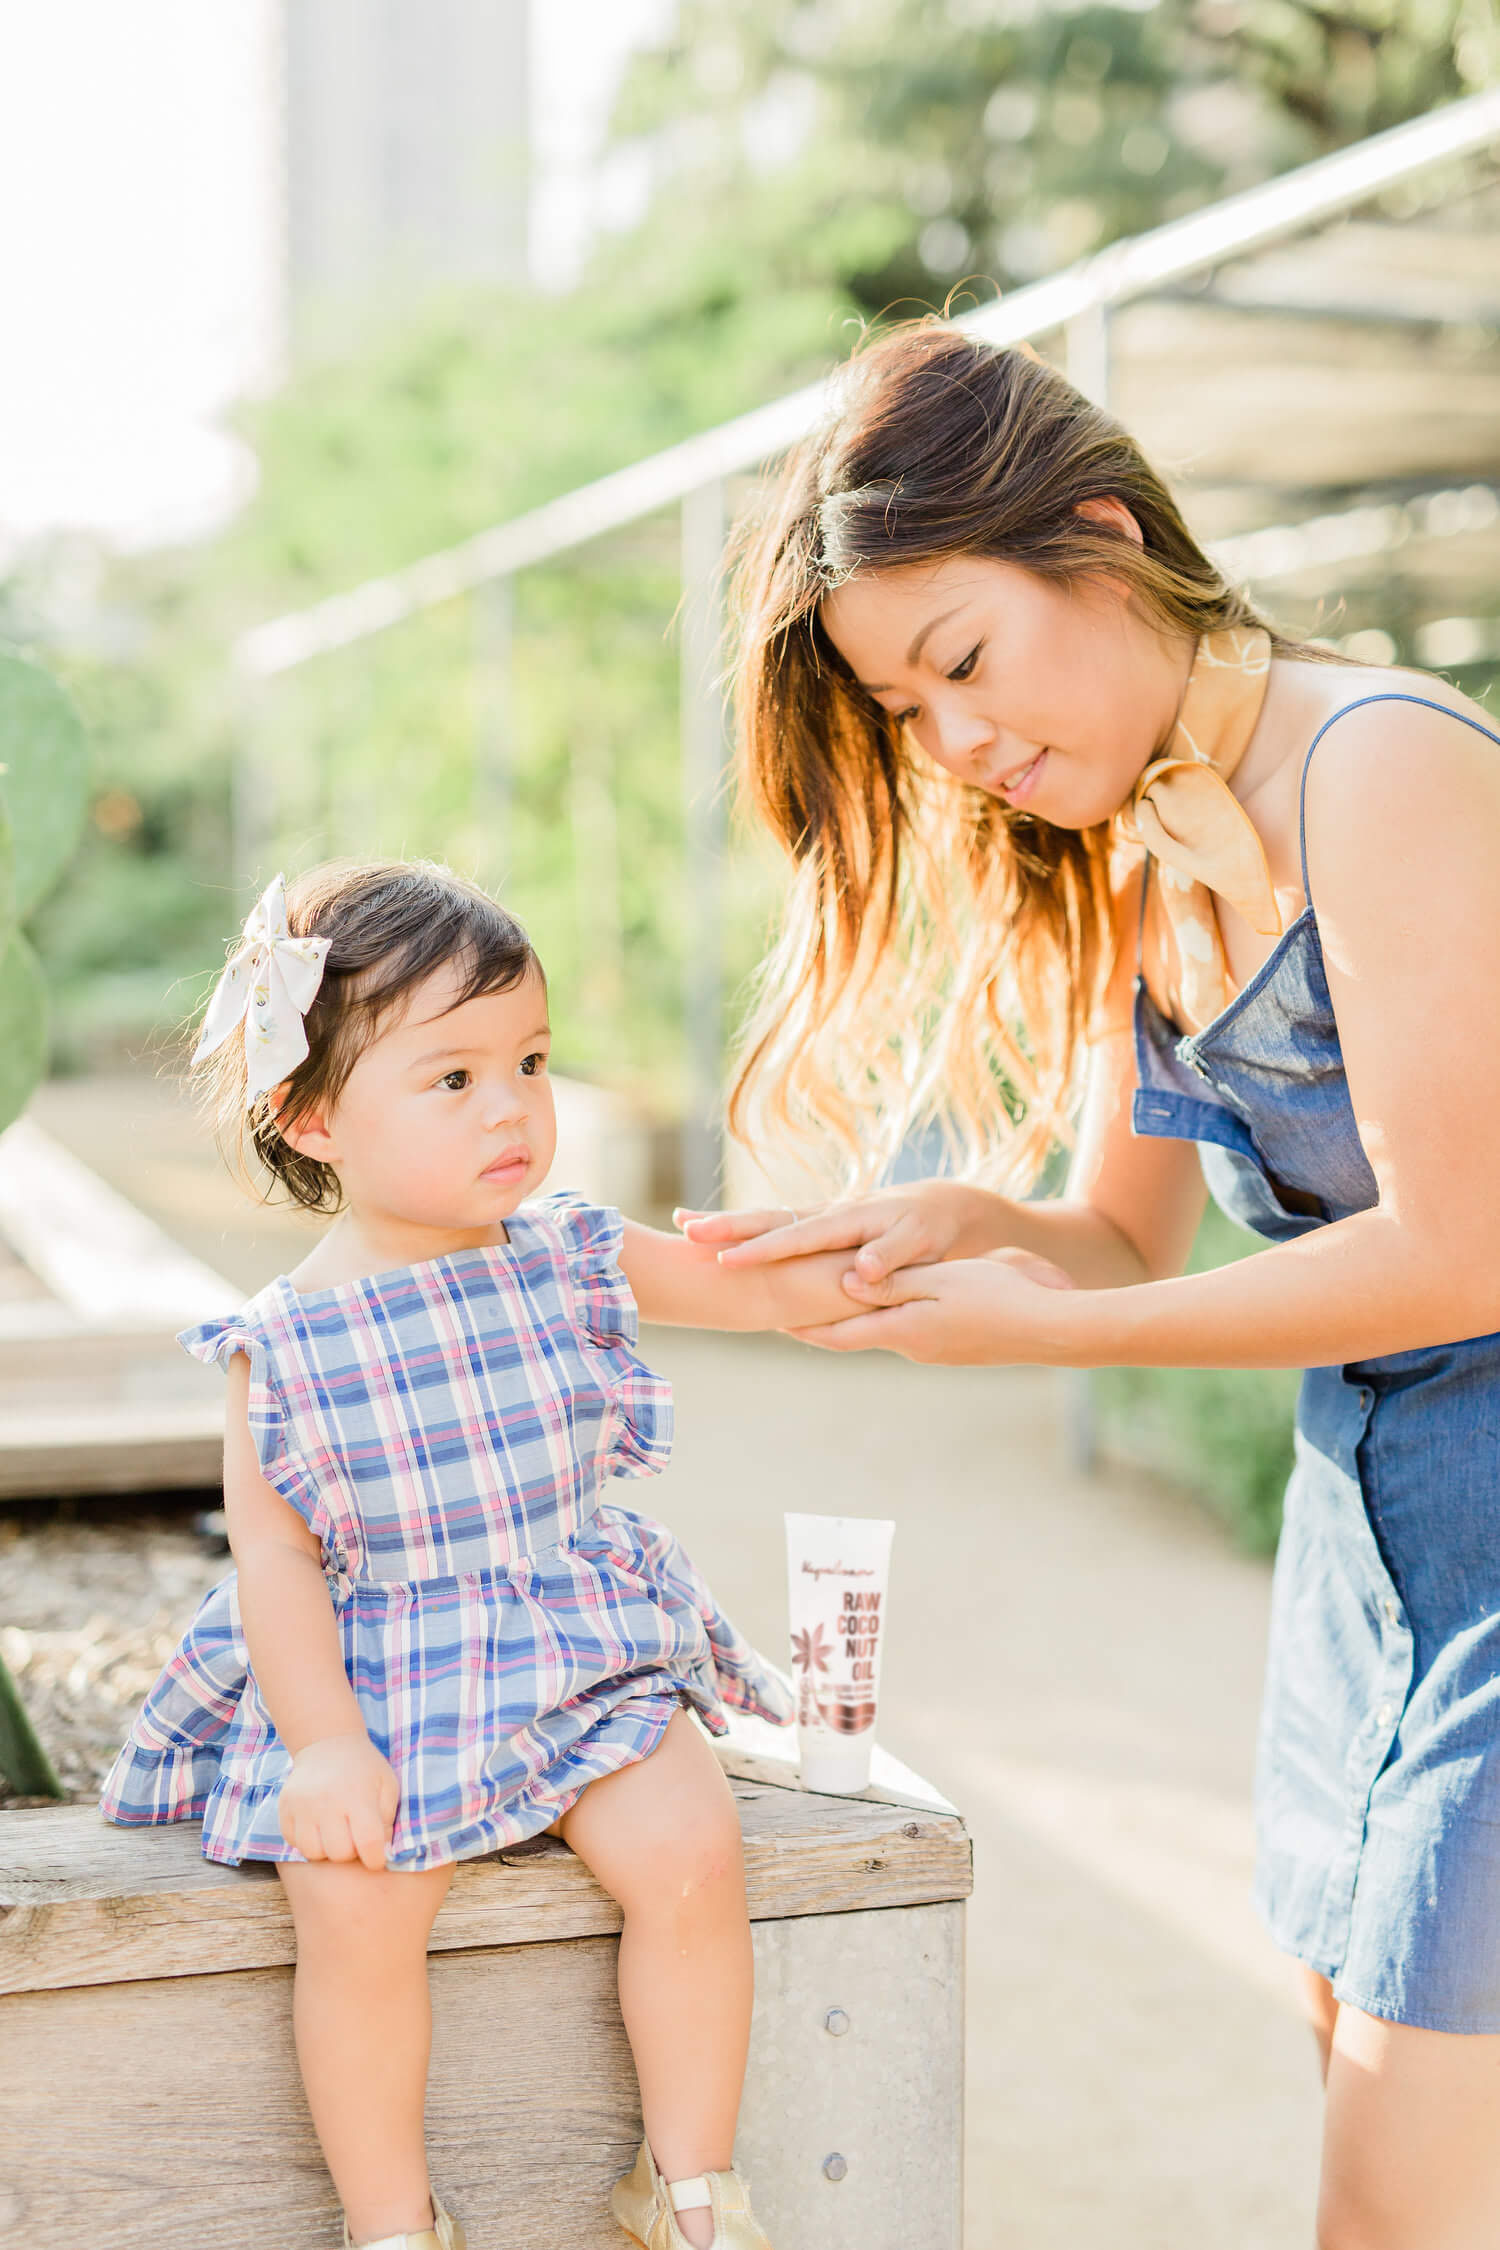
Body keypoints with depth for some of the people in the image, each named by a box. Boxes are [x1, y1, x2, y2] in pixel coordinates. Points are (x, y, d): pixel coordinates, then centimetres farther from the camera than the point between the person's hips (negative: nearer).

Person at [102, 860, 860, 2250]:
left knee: (689, 1850, -18)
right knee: (356, 1909, -24)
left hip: (584, 1652, 3)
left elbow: (764, 1285, 4)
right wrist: (324, 1749, -17)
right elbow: (272, 1555, -9)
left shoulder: (570, 1262, -1)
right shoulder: (286, 1345, -10)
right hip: (372, 1679, -2)